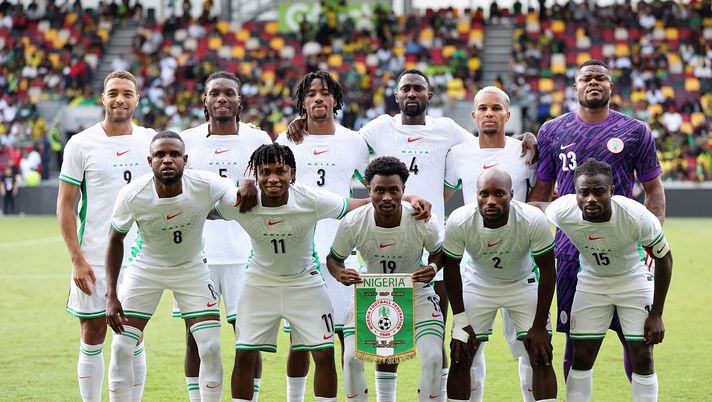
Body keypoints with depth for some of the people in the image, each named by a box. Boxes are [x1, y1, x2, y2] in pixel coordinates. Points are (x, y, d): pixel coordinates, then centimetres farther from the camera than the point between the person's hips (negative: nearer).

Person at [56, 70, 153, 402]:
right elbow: (65, 206, -3)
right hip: (94, 260, -2)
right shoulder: (81, 144, -3)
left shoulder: (151, 140, 5)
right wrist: (77, 258, -11)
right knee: (92, 340, 4)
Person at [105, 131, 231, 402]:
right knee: (121, 347, -6)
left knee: (211, 348, -8)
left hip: (192, 268, 0)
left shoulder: (205, 185, -27)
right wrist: (111, 296, -10)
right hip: (145, 269, 0)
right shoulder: (131, 196, -25)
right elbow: (115, 240, -8)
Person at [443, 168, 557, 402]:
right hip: (477, 284, 1)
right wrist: (460, 322, -9)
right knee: (460, 357, -4)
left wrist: (539, 326, -15)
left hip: (522, 284, -1)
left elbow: (547, 271, -18)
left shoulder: (533, 220, -32)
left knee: (541, 358, -9)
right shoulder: (459, 222, -29)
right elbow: (451, 269, -11)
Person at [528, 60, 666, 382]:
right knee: (575, 339, 6)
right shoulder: (553, 131, 7)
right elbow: (541, 190, 14)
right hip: (571, 251, 1)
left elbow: (653, 189, 7)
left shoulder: (634, 132, 3)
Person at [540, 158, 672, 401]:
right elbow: (537, 206, -4)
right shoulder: (562, 212, -30)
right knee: (581, 357, 0)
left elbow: (664, 258, -17)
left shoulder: (637, 217, -33)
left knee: (643, 357, -4)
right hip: (591, 282, 2)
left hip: (633, 281, -2)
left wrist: (656, 314, -14)